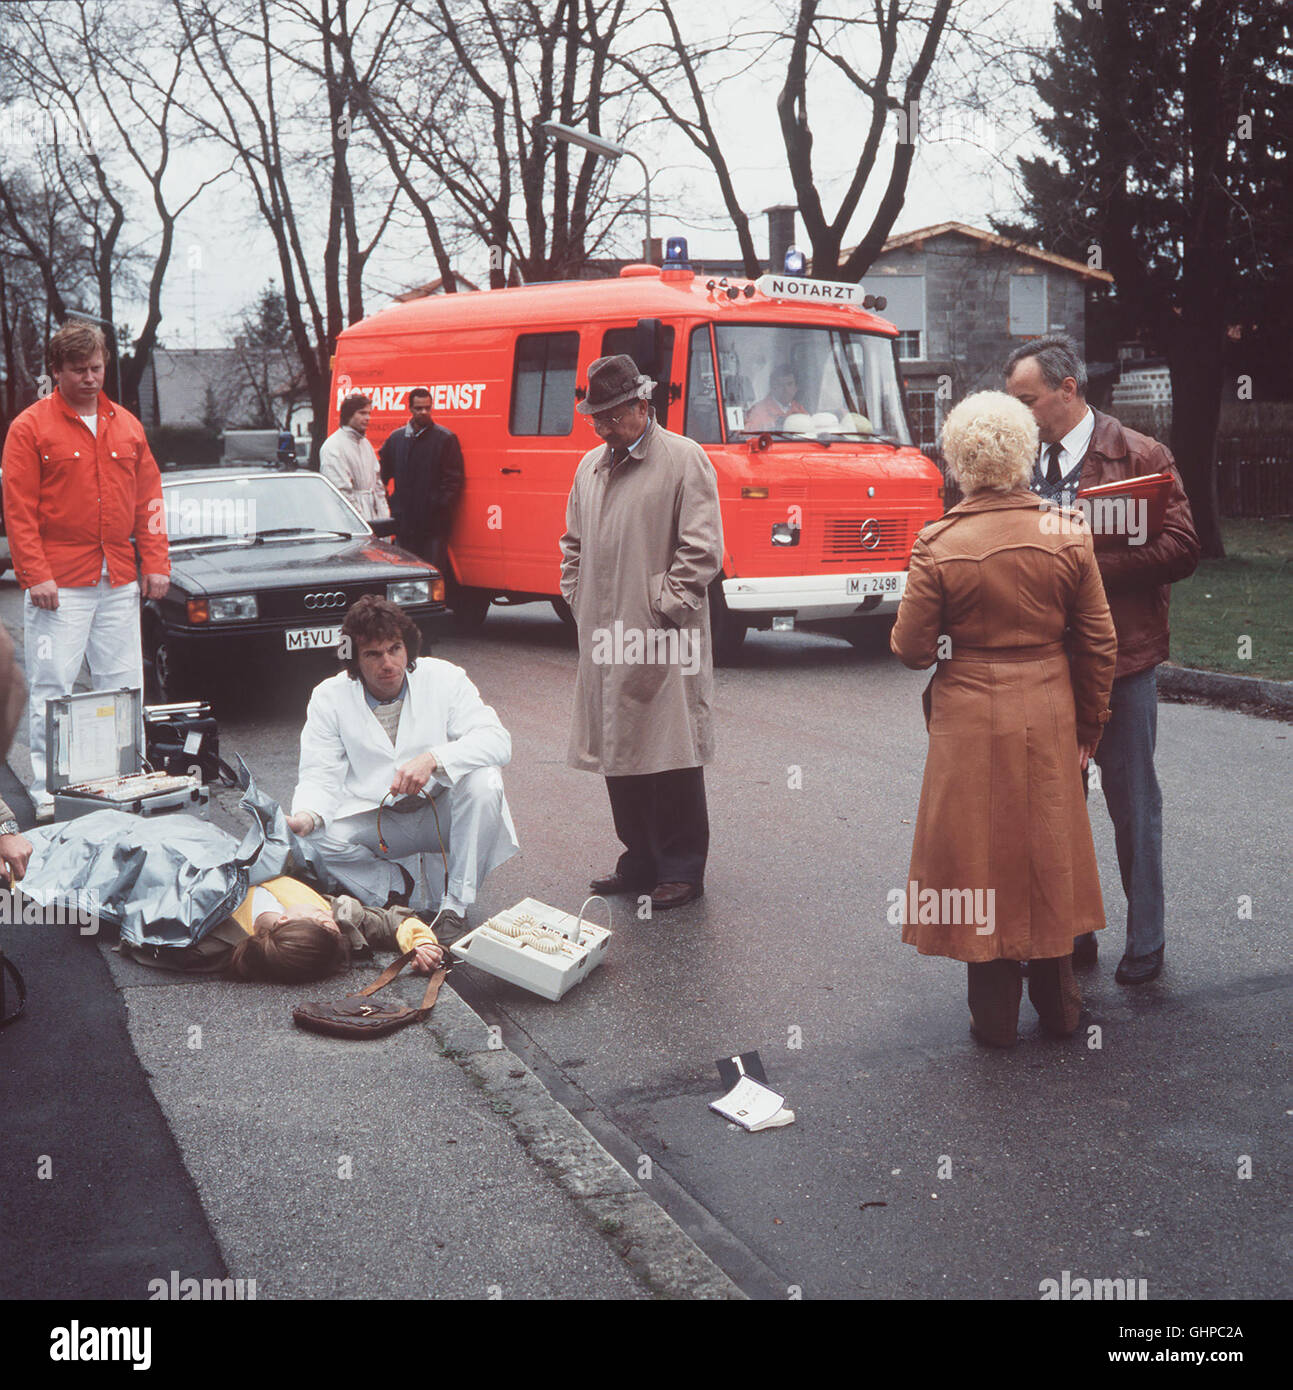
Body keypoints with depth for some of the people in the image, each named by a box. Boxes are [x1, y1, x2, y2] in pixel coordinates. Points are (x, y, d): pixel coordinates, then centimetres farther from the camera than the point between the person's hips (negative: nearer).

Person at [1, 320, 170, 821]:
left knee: (124, 685, 8)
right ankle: (47, 790, 4)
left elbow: (148, 499, 14)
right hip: (60, 584, -4)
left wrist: (155, 563, 7)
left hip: (120, 582, 4)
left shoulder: (127, 426, 12)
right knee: (51, 688, -2)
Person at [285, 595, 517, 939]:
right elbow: (319, 777, -9)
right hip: (375, 819, 1)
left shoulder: (444, 679, -11)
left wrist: (433, 759, -39)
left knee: (483, 782, -31)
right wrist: (305, 816, -34)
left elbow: (497, 741, -21)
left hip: (440, 814, 0)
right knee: (316, 838, -27)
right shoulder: (329, 698, -7)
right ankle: (396, 886, 0)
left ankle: (456, 904, -20)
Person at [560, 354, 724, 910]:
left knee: (671, 751, -3)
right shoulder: (591, 466, 17)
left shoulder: (684, 458, -4)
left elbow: (702, 547, -9)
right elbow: (573, 541, 27)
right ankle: (640, 860, 23)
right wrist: (578, 598, 14)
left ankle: (681, 869, 7)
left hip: (663, 640, -7)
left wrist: (665, 605, -12)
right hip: (605, 641, 7)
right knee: (619, 752, 11)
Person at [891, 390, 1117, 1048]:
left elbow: (911, 647, -10)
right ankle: (1057, 1002, 30)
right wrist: (1089, 722, 11)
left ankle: (995, 1014, 19)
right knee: (1048, 850, 17)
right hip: (1049, 718, 3)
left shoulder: (939, 545, -15)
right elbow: (1098, 642, 0)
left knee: (979, 854, 10)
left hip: (970, 721, -3)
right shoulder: (1067, 534, -6)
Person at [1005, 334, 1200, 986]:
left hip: (1120, 662, -5)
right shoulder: (1025, 462, 8)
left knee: (1133, 805, 6)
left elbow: (1180, 548, -11)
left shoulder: (1140, 456, -5)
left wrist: (1090, 566, -19)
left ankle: (1145, 944, 21)